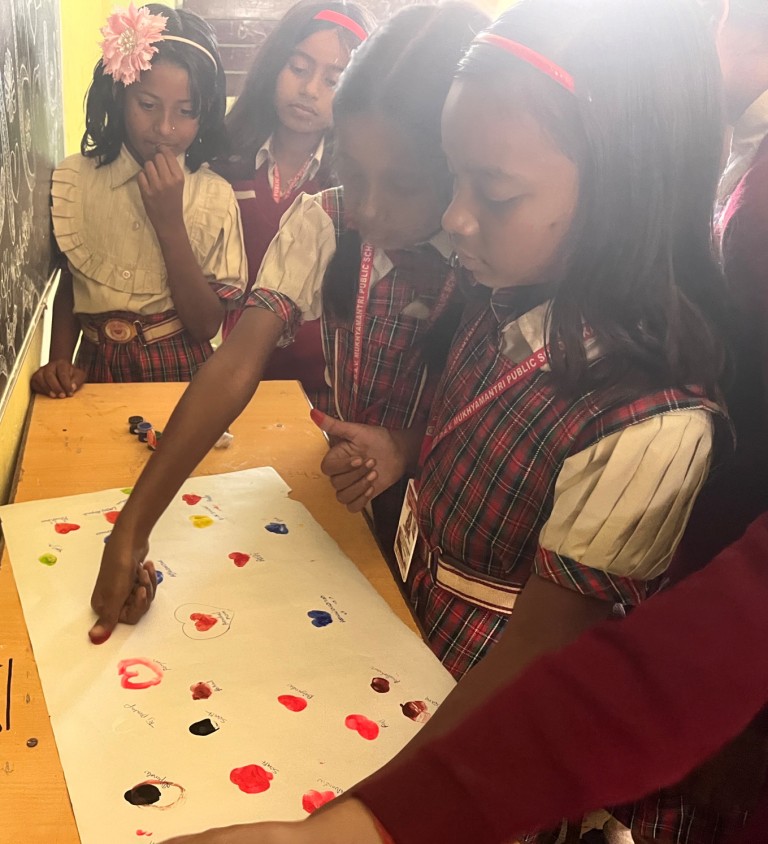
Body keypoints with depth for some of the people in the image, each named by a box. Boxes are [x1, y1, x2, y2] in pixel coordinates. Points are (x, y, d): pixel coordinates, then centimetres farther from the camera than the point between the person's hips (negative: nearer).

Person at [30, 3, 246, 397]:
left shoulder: (214, 197, -5)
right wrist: (59, 361, -5)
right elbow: (67, 286, 11)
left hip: (181, 376, -1)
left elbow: (206, 325, -10)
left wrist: (170, 222, -16)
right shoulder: (74, 180, 0)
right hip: (97, 373, 2)